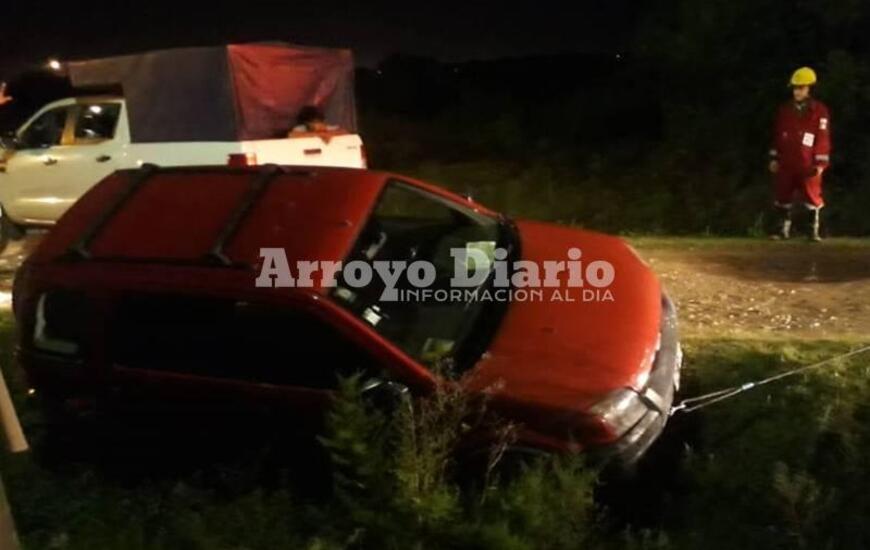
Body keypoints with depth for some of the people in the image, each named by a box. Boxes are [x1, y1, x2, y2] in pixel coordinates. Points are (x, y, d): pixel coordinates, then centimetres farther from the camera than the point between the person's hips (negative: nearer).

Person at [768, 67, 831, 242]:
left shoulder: (819, 111, -5)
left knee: (812, 197, 1)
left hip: (807, 165, -4)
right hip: (785, 163, 4)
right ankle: (783, 230, 20)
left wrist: (820, 163, -10)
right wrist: (774, 158, 9)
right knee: (783, 196, 9)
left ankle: (814, 232, 10)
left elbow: (823, 138, -6)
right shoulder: (784, 110, 8)